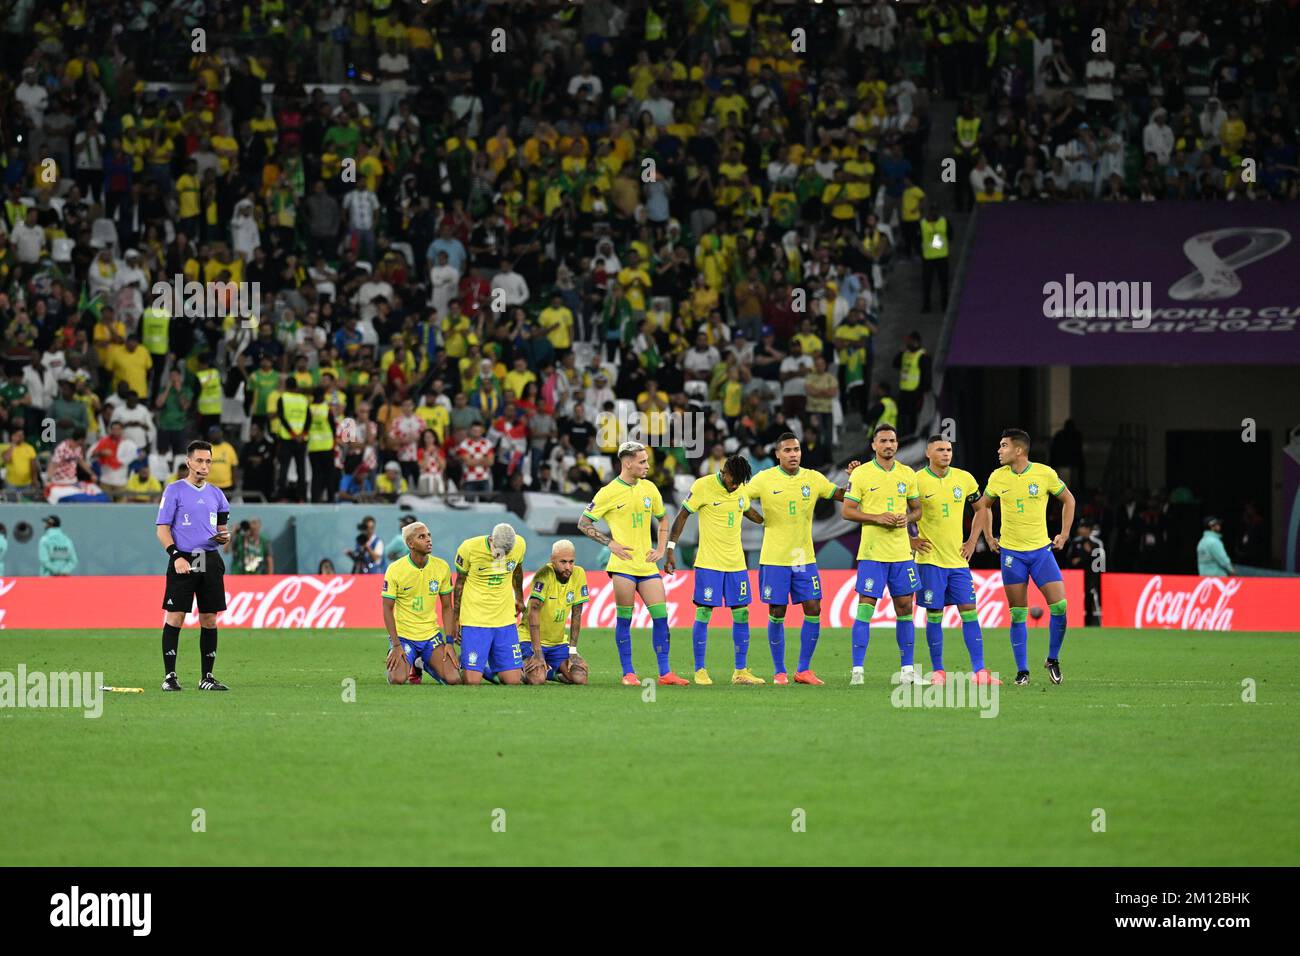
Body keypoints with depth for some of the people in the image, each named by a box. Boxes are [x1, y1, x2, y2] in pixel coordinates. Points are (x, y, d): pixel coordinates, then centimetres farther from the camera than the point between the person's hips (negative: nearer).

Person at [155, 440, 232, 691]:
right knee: (175, 617, -7)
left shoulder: (216, 495, 15)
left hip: (211, 561, 5)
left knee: (209, 619, 4)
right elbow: (162, 529, -4)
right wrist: (176, 556, -16)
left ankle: (207, 677, 10)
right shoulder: (174, 491, 0)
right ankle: (169, 676, -3)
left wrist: (225, 536, -2)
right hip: (183, 561, -5)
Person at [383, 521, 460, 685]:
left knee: (453, 679, -13)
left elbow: (447, 607, 4)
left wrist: (449, 642, -3)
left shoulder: (442, 567, -3)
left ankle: (424, 665, 20)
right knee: (397, 679, -25)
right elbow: (387, 609, -8)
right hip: (403, 634, -3)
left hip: (431, 635, 3)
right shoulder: (395, 570, -12)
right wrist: (396, 645, -15)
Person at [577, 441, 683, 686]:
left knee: (661, 615, -2)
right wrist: (610, 543, -7)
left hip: (647, 564, 5)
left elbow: (663, 518, 25)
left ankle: (665, 673, 3)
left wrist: (661, 548, 12)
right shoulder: (609, 493, -5)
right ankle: (628, 673, 6)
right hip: (623, 564, -5)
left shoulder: (649, 489, 10)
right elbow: (583, 523, 0)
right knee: (624, 618, -2)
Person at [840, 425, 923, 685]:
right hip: (872, 553, -4)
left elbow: (917, 509, 17)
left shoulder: (907, 474, 9)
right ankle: (857, 670, -5)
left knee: (904, 608, 6)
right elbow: (847, 510, -4)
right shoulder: (861, 474, -3)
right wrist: (877, 518, -16)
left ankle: (907, 669, 13)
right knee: (865, 608, -8)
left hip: (902, 552, 4)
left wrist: (907, 518, -6)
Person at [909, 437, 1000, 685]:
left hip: (958, 559, 3)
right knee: (934, 615, -1)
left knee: (969, 612, -2)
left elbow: (982, 508, 18)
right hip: (930, 560, -3)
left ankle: (979, 671, -2)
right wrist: (910, 540, -6)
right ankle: (937, 671, 8)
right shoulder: (917, 481, -7)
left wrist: (972, 541, 11)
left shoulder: (964, 479, 5)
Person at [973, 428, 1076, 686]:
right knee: (1017, 614, 0)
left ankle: (1053, 660, 10)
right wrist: (989, 537, 11)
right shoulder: (997, 477, 0)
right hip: (1011, 553, 1)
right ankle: (1022, 671, 7)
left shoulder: (1044, 474, -6)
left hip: (1041, 549, -1)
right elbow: (983, 505, 18)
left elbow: (1068, 500, 8)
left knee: (1060, 606, -10)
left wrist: (1064, 535, 4)